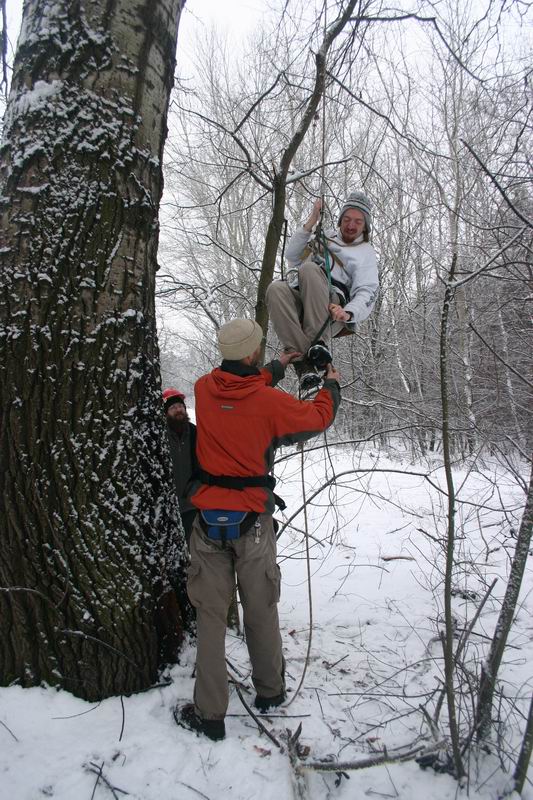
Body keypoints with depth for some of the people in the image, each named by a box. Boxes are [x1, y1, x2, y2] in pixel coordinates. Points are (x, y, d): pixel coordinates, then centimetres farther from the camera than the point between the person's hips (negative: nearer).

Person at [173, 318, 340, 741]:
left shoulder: (204, 388, -5)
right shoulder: (271, 402, -15)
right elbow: (319, 417, 2)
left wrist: (276, 369, 26)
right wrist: (332, 385, 22)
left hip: (209, 519, 2)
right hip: (253, 521, -2)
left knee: (211, 614, 10)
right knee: (261, 610, 16)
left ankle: (210, 714, 19)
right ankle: (270, 691, 37)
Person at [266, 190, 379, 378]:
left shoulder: (366, 252, 19)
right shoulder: (326, 236, 32)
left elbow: (368, 292, 2)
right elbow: (292, 258, 20)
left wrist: (348, 313, -19)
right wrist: (311, 222, 12)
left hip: (329, 314, -4)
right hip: (299, 305, 4)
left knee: (309, 268, -30)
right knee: (276, 289, -30)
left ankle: (316, 342, -34)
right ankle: (303, 360, -39)